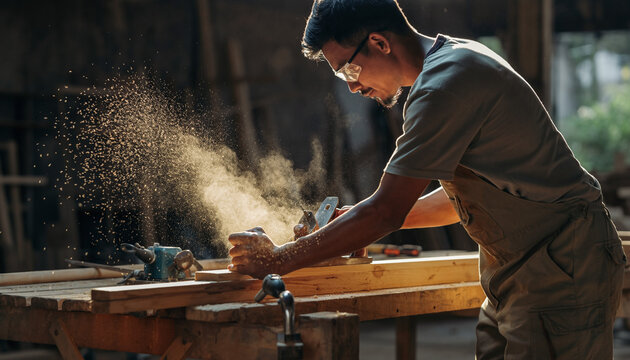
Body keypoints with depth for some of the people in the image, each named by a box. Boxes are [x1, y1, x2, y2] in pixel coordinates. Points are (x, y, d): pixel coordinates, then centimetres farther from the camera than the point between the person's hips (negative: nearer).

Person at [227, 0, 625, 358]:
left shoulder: (445, 84, -20)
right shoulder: (455, 59, 13)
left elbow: (386, 211, -21)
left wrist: (277, 259, -14)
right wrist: (367, 223, 13)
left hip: (564, 272, -10)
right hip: (519, 272, 10)